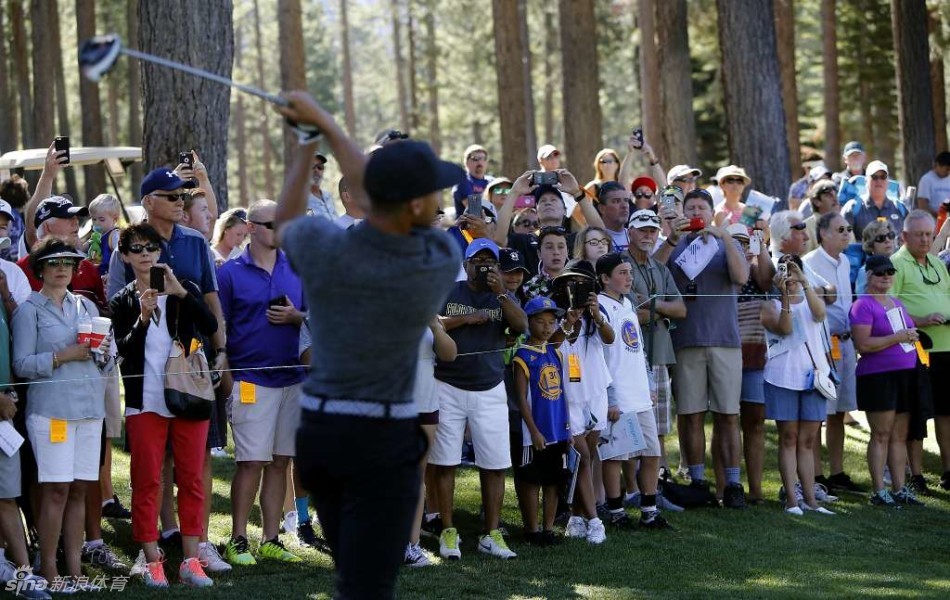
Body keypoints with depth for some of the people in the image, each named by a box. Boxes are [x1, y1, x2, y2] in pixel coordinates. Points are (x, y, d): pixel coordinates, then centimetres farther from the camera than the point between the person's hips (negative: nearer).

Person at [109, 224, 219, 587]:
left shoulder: (184, 291, 8)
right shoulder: (122, 302, 6)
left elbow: (210, 327, -9)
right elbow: (124, 349, -7)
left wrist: (180, 292, -19)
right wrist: (142, 318, -22)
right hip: (145, 403, -1)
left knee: (191, 479, 2)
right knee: (147, 482, -2)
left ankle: (191, 561, 6)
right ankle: (152, 561, 2)